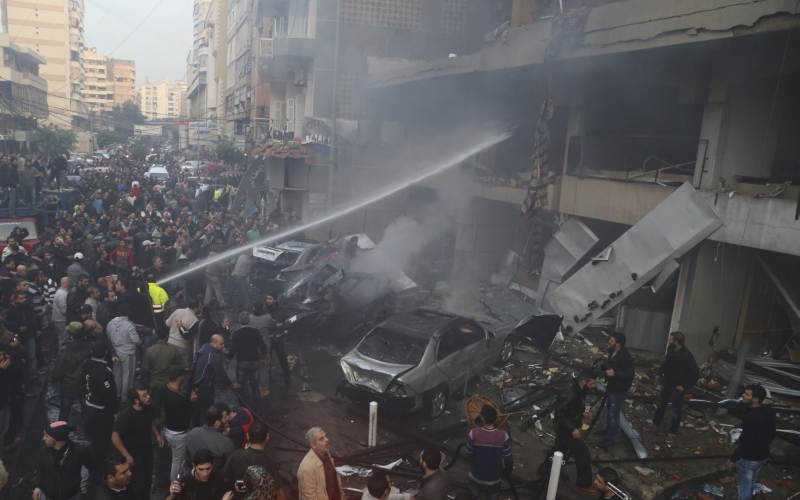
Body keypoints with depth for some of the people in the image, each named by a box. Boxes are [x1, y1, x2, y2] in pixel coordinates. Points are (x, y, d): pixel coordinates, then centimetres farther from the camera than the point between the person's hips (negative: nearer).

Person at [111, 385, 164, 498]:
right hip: (133, 456, -5)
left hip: (148, 452, 5)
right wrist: (126, 455, -21)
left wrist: (157, 435, -4)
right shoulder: (126, 415, -29)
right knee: (138, 484, 4)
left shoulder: (148, 409, -12)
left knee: (148, 481, 19)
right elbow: (115, 437, -22)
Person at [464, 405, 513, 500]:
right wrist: (509, 469, 5)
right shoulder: (503, 436, -26)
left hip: (476, 475, 0)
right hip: (494, 478, 0)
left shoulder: (474, 433, -26)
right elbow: (508, 458, -16)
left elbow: (468, 454, -14)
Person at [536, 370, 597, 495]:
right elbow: (560, 413, -30)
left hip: (566, 427, 10)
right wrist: (572, 429, -28)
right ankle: (584, 484, 13)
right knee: (582, 452, -2)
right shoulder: (570, 393, -32)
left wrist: (582, 412, 3)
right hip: (564, 427, -10)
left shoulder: (578, 390, -2)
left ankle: (542, 472, 40)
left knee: (559, 448, 25)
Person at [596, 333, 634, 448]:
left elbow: (630, 374, -30)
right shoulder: (613, 352, -1)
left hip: (619, 390, -9)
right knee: (609, 409, 25)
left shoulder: (625, 357, -29)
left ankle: (611, 439, 14)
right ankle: (608, 429, 44)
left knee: (614, 413, 1)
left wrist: (614, 373, -34)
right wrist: (607, 380, 12)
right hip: (612, 387, 9)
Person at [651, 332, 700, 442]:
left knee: (676, 411, 10)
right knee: (661, 404, 21)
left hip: (677, 386, -6)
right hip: (666, 382, 7)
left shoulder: (686, 356, -28)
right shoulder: (670, 349, -7)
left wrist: (685, 386, -20)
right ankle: (656, 424, 39)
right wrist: (660, 373, 13)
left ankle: (672, 432, 25)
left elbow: (695, 373, -24)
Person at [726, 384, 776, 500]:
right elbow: (772, 434, 7)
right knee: (751, 483, 30)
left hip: (749, 458, -8)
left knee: (744, 487, 14)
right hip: (763, 455, 8)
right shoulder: (769, 411, -8)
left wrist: (732, 459, -19)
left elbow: (746, 443, -31)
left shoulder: (750, 417, -35)